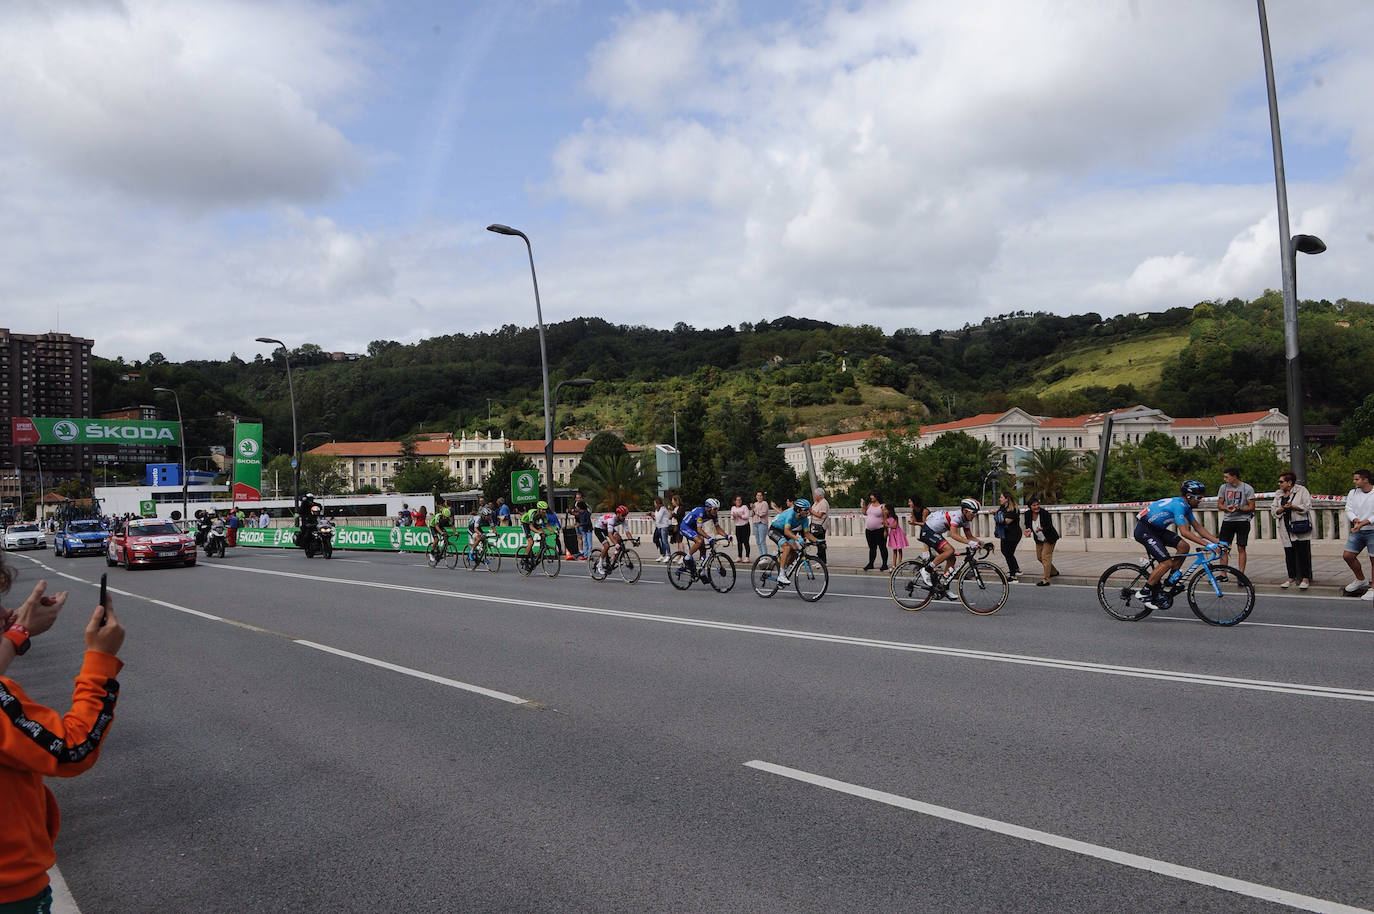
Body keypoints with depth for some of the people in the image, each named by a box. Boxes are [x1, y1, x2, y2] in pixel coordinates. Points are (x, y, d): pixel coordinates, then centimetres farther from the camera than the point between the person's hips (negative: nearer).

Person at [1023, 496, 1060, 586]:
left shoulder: (1045, 513, -25)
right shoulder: (1028, 514, -9)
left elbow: (1049, 527, -25)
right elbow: (1028, 525, 2)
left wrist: (1041, 529, -43)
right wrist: (1029, 530, -21)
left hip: (1049, 539, -7)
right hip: (1039, 540, 7)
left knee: (1045, 557, -13)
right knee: (1039, 557, 17)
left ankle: (1045, 580, -11)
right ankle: (1054, 571, 40)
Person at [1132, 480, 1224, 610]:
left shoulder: (1185, 506, 8)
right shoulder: (1178, 505, -22)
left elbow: (1198, 527, 11)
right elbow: (1184, 532, -28)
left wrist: (1217, 541, 4)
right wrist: (1206, 544, -29)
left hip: (1156, 529, 10)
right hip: (1144, 530, -10)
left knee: (1183, 547, -3)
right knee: (1166, 562, -15)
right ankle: (1144, 592, -7)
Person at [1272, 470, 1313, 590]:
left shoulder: (1302, 490, 0)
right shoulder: (1278, 494, 15)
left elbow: (1307, 506, -7)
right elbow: (1274, 509, 10)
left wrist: (1293, 507, -18)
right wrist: (1281, 509, -10)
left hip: (1300, 526, -5)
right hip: (1286, 528, 5)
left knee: (1303, 553, -4)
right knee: (1289, 553, 5)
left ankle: (1305, 579, 1)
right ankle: (1291, 578, 13)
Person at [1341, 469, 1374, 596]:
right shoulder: (1353, 493, 8)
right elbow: (1348, 510, 2)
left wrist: (1363, 523, -23)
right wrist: (1356, 521, -15)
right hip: (1357, 531, 5)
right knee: (1347, 555, 0)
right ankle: (1360, 580, 21)